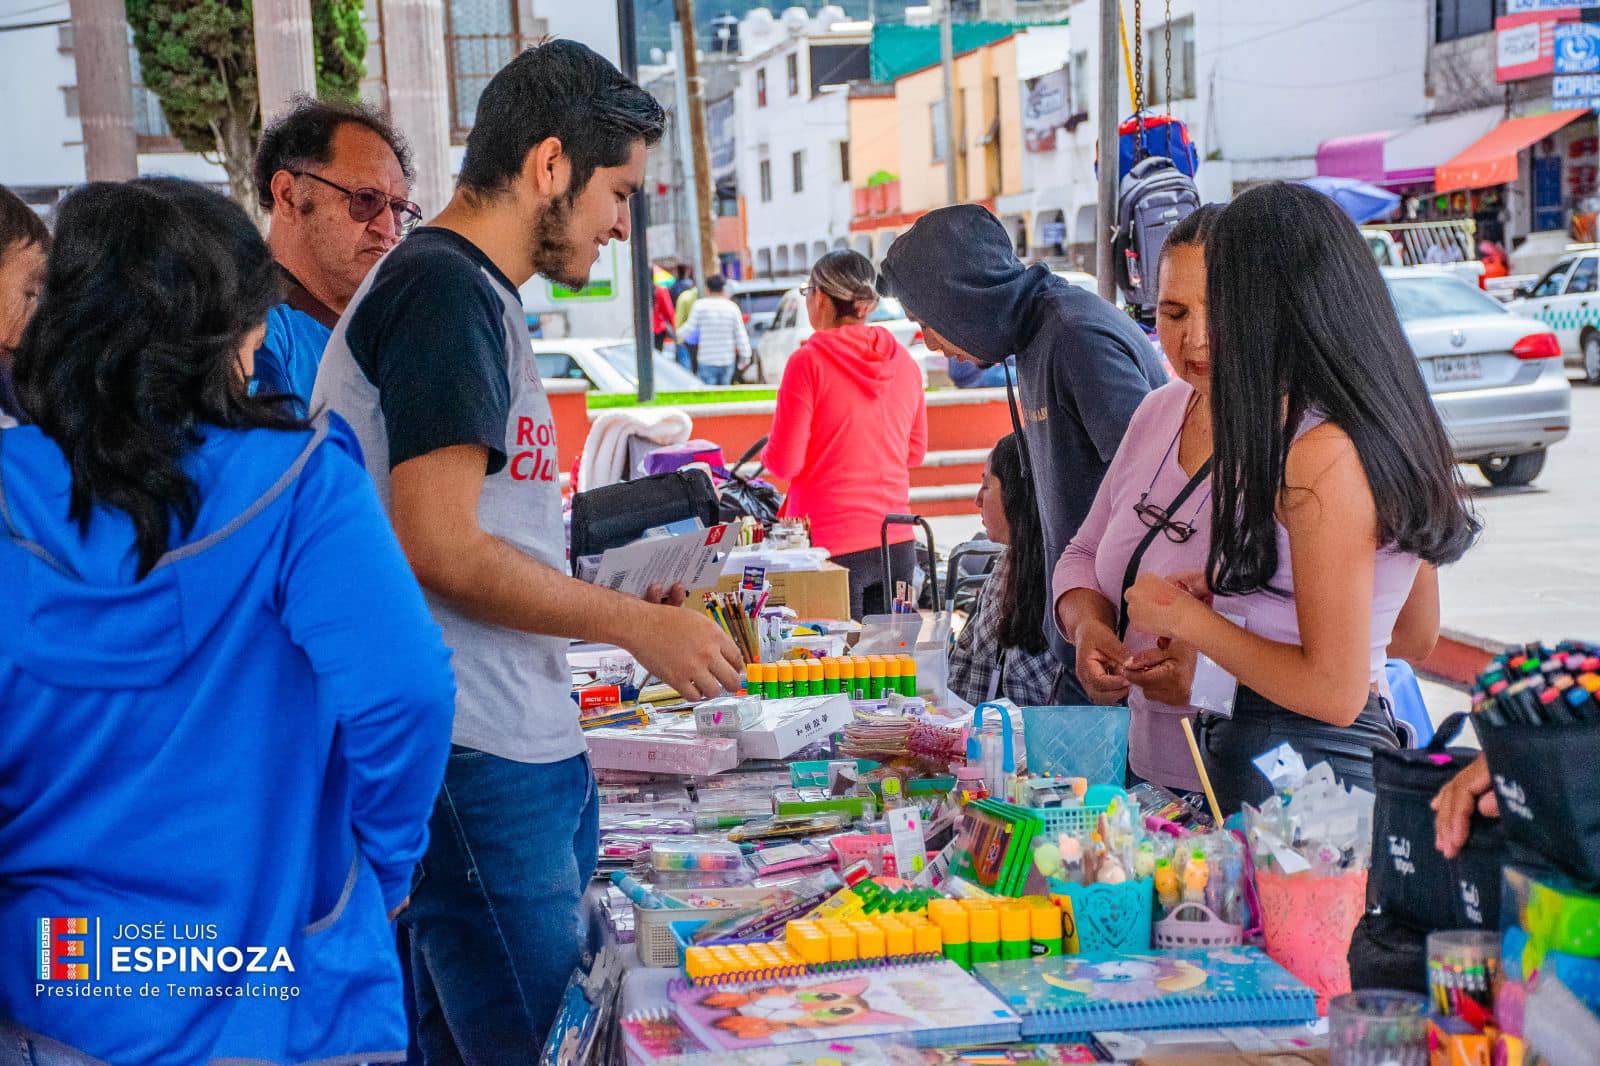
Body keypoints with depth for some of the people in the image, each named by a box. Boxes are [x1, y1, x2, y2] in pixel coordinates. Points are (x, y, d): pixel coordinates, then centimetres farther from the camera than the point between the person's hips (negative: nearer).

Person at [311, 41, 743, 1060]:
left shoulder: (476, 295, 19)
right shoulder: (445, 290, -12)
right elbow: (439, 550, -19)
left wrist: (624, 602, 15)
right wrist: (636, 622, -9)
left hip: (529, 749, 10)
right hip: (479, 757, -10)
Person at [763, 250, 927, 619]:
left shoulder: (809, 361, -10)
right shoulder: (902, 360, 5)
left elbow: (784, 462, -10)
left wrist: (767, 452, 11)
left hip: (833, 545, -5)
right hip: (897, 542, 5)